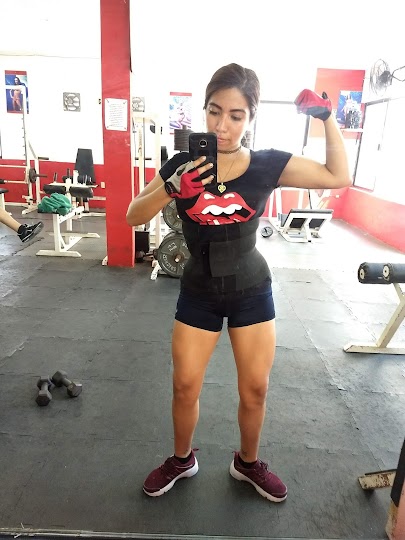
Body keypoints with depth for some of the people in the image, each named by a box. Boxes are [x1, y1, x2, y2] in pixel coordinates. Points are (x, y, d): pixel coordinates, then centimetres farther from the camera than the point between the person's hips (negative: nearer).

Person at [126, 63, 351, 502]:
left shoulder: (266, 165, -9)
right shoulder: (183, 164, -9)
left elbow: (339, 177, -5)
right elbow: (133, 217, -11)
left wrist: (327, 117, -12)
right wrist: (172, 189, -28)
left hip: (252, 291, 1)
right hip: (198, 293, 0)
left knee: (255, 390, 11)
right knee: (185, 387, 9)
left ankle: (248, 463, 40)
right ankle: (181, 460, 39)